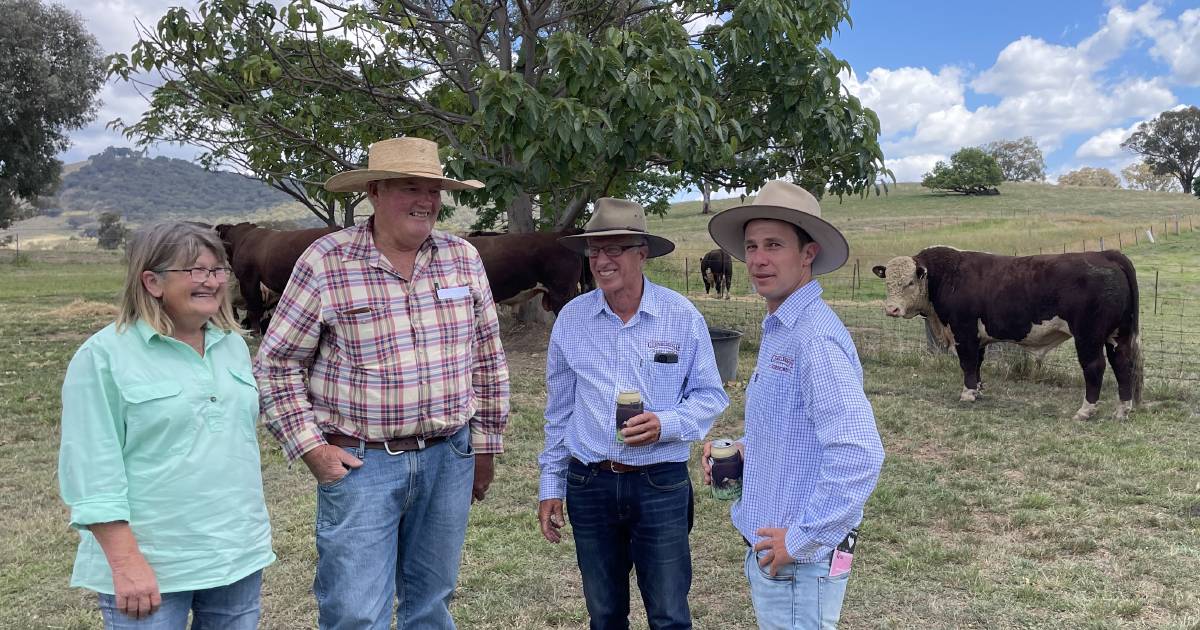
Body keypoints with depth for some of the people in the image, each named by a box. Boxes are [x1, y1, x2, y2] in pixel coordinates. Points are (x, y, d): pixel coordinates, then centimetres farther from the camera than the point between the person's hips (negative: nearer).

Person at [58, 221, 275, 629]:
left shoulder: (233, 345, 8)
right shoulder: (104, 356, -9)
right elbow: (93, 470, -12)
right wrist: (125, 562, -16)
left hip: (240, 556, 6)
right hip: (150, 566, -5)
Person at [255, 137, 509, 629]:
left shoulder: (463, 259, 2)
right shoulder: (325, 262, -9)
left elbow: (488, 360, 9)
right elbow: (276, 364, -2)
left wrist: (485, 446, 10)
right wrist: (310, 447, -7)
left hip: (448, 459, 4)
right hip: (358, 463, -3)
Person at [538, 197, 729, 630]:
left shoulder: (682, 316, -6)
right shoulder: (571, 319, 1)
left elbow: (710, 396, 1)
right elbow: (559, 411, 9)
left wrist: (666, 424, -18)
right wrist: (551, 486, 9)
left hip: (661, 484, -2)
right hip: (589, 484, 3)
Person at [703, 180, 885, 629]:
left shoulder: (815, 337, -22)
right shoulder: (778, 331, 9)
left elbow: (859, 454, -29)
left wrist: (802, 540, -22)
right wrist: (744, 450, 6)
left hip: (799, 563, -9)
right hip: (765, 551, 9)